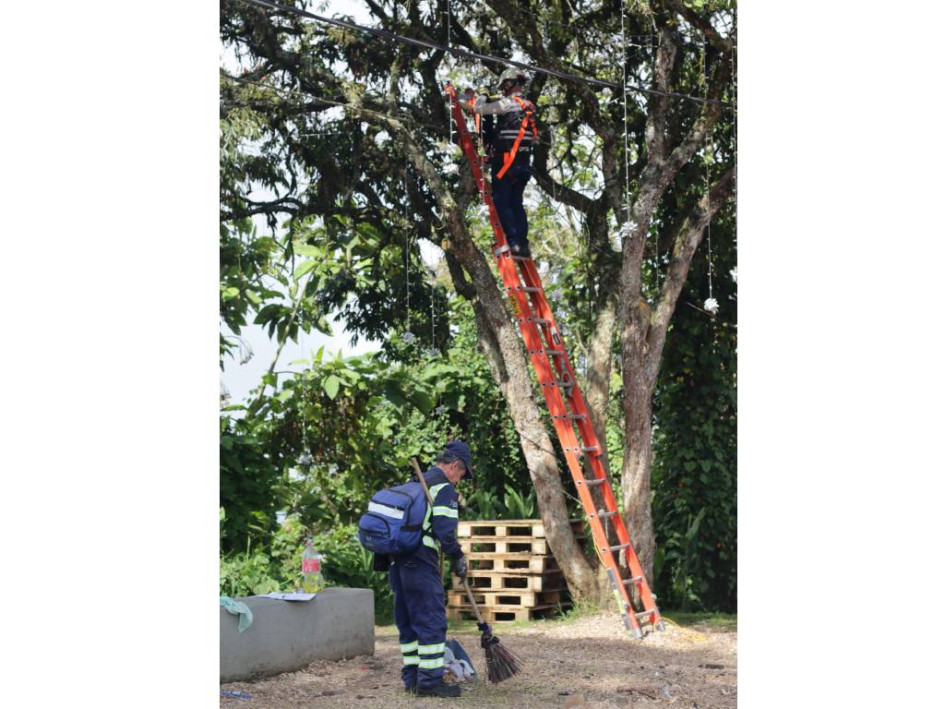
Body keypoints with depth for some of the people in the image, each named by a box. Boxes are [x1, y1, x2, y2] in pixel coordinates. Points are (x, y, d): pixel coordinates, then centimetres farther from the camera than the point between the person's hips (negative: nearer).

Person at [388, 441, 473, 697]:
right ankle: (430, 681, -5)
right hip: (421, 563, -9)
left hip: (398, 561, 9)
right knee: (432, 621, -4)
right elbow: (445, 532, -15)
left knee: (408, 621, 14)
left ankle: (411, 677, 18)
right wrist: (458, 557, -2)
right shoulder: (444, 488, -6)